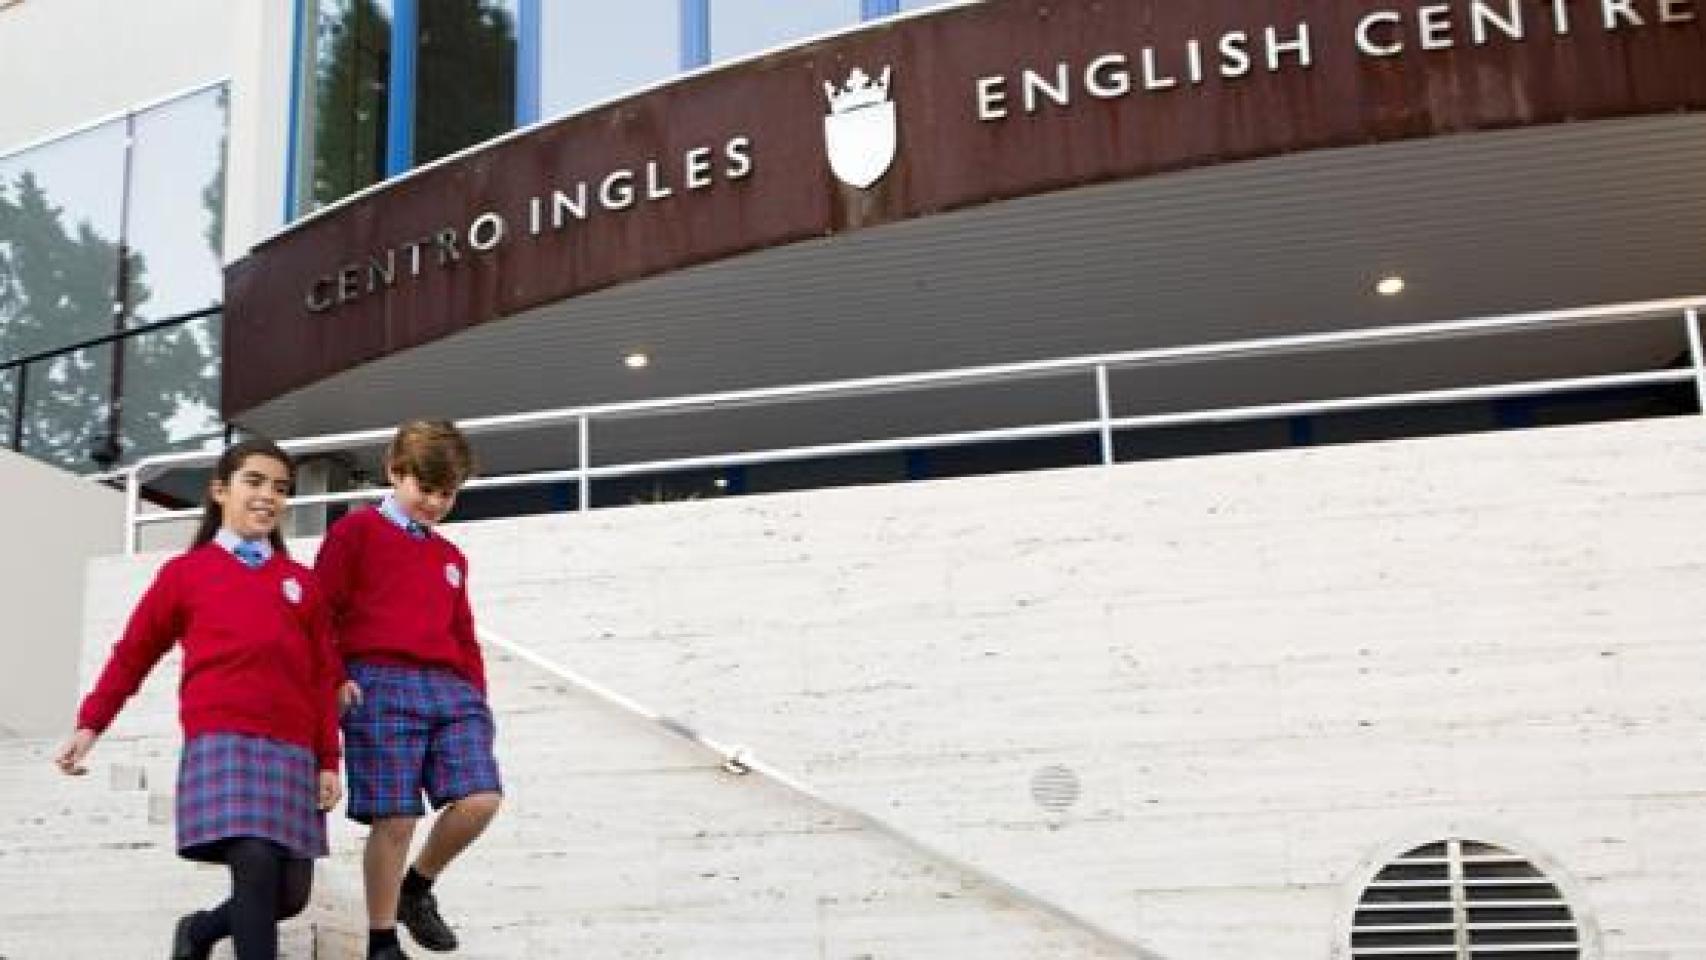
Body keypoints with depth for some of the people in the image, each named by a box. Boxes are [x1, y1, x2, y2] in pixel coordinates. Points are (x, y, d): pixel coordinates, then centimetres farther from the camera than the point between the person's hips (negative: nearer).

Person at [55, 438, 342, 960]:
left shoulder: (302, 581, 15)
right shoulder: (185, 571, 9)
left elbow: (323, 676, 12)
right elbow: (133, 654, 14)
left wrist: (327, 761, 6)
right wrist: (90, 724, 9)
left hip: (293, 749, 4)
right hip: (221, 739, -4)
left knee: (290, 893, 3)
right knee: (256, 865, -23)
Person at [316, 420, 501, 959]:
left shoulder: (451, 558, 25)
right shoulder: (357, 531, 8)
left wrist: (475, 691, 13)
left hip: (451, 689, 5)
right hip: (381, 685, -5)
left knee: (481, 799, -12)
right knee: (395, 819, -9)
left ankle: (417, 888, 14)